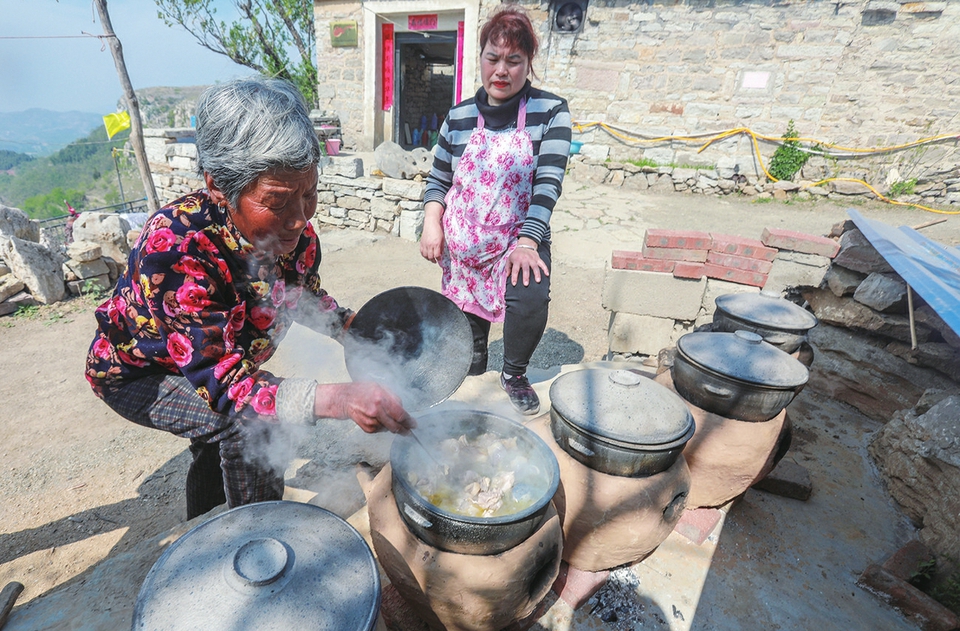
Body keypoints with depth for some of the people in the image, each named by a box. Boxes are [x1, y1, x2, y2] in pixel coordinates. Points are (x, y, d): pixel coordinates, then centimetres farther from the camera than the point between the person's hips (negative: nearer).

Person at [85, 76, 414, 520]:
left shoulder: (294, 230, -24)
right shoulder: (175, 247, -43)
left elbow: (304, 296, -2)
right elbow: (221, 381, -44)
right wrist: (335, 399, -59)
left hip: (215, 362, 6)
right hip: (134, 372, -6)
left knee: (217, 448, 22)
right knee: (246, 422, -28)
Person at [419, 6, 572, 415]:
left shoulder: (550, 111, -5)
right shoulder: (459, 116, 4)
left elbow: (548, 182, -15)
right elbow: (438, 178, 9)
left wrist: (527, 242, -25)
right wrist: (432, 223, -8)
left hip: (520, 239, -2)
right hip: (462, 244, 3)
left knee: (530, 300, -27)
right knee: (469, 324, 10)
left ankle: (514, 375, 4)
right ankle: (472, 379, 41)